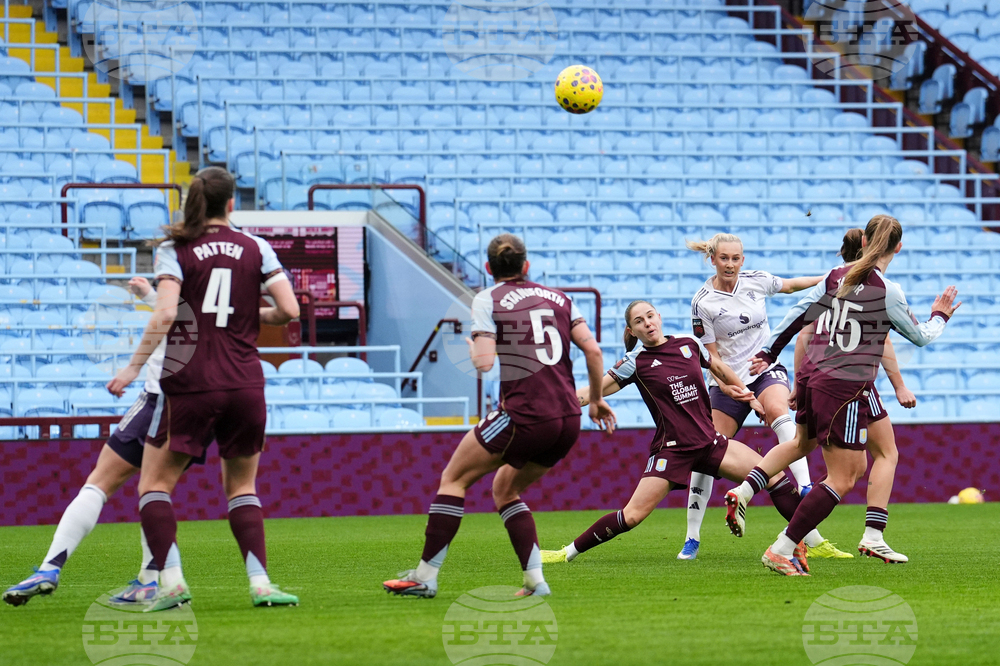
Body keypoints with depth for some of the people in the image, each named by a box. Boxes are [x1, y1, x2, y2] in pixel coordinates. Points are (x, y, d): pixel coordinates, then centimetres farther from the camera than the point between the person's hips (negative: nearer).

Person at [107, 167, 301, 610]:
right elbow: (289, 310, 0)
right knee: (241, 487, 17)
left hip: (189, 386, -3)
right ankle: (260, 582, 3)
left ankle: (171, 579, -7)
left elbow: (165, 314, -14)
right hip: (245, 386, 3)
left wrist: (134, 366, -9)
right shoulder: (255, 248, 5)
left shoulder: (174, 250, -1)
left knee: (154, 484, 9)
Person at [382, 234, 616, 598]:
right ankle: (535, 580, 11)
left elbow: (484, 362, -10)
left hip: (524, 416, -6)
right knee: (505, 490, 24)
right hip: (568, 420, 6)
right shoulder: (559, 298, 15)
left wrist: (470, 348, 12)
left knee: (454, 479, 10)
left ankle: (426, 575, 6)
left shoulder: (488, 300, 1)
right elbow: (593, 351, 8)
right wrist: (596, 400, 21)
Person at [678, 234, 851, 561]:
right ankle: (692, 540, 6)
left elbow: (791, 285, 20)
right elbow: (712, 357, -8)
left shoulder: (756, 280, -1)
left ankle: (806, 492, -45)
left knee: (777, 411, -34)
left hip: (768, 368, 1)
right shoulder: (703, 303, -10)